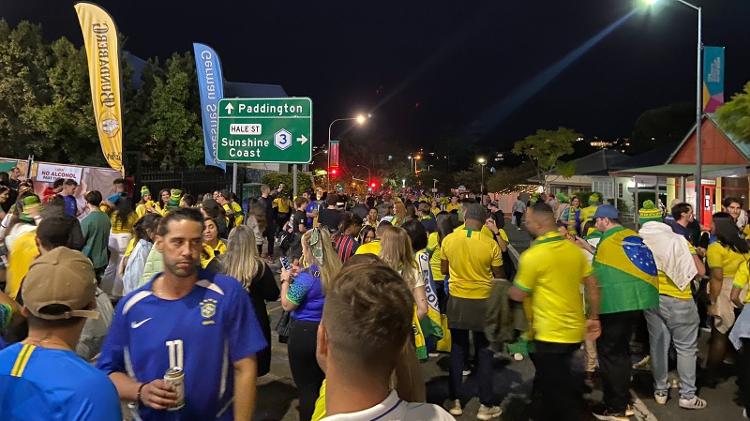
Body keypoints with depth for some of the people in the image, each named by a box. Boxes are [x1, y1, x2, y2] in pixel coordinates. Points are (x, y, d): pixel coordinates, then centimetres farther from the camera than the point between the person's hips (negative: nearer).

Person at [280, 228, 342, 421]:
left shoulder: (307, 276, -20)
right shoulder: (336, 272, 1)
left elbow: (287, 305, -10)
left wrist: (286, 280, 2)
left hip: (304, 333, -7)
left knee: (306, 387, 7)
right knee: (322, 384, 21)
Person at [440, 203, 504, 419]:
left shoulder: (448, 240, -8)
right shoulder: (490, 244, -15)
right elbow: (499, 276, -4)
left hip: (457, 301, 2)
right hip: (483, 302, -2)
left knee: (458, 350, 15)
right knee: (484, 352, 10)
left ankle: (455, 401, 21)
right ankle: (486, 405, 17)